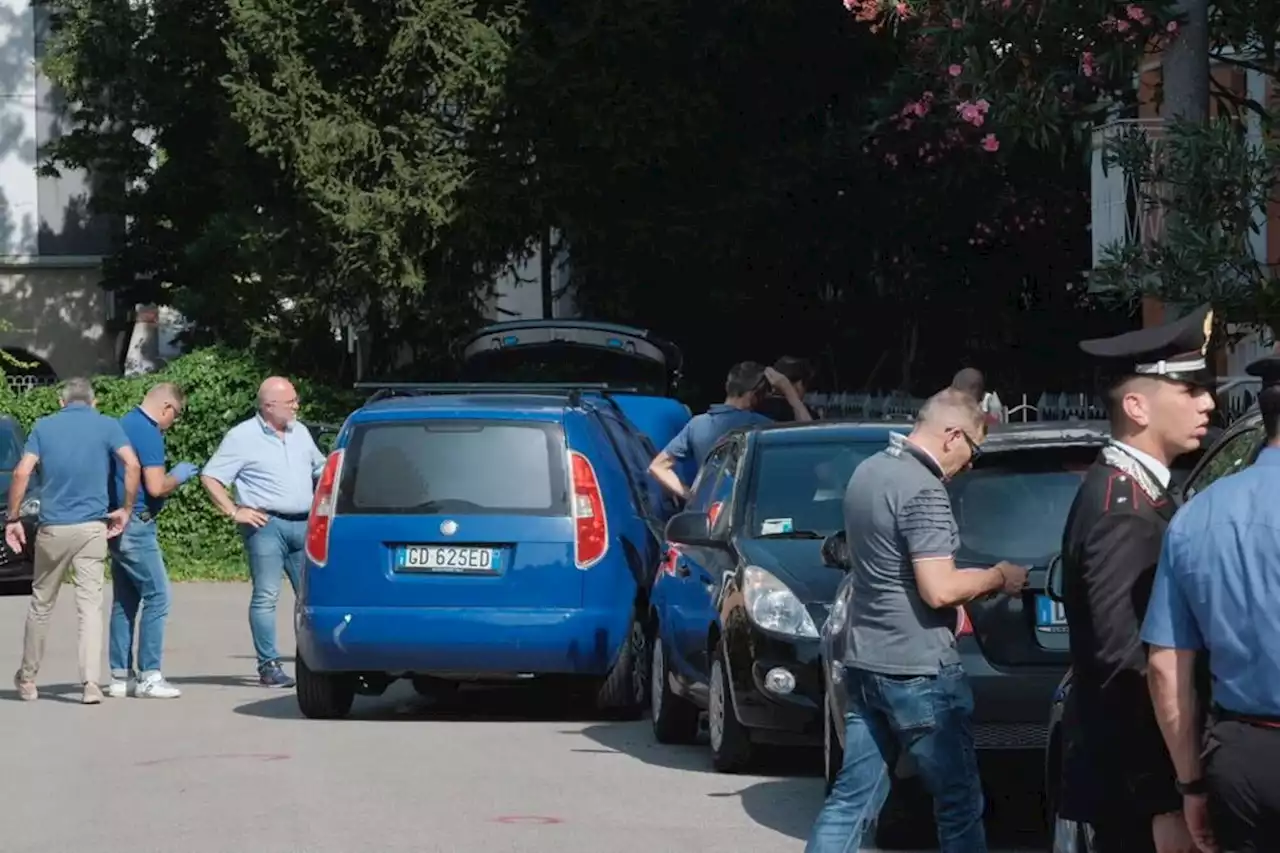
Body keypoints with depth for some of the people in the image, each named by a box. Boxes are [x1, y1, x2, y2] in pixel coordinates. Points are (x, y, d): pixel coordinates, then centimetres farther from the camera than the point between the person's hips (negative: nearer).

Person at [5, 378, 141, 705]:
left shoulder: (44, 427, 6)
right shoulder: (106, 426, 3)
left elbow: (22, 473, -5)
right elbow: (132, 464, -12)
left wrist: (12, 519, 1)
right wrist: (125, 509, -2)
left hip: (52, 528, 1)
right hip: (92, 528, -1)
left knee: (41, 603, 14)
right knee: (90, 605, -1)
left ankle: (27, 678, 26)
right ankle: (90, 682, -13)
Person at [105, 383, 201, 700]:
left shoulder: (123, 425, 15)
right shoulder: (149, 434, -15)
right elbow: (156, 487, -20)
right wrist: (178, 476, -1)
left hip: (117, 524, 10)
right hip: (136, 527, -10)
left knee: (124, 601, 11)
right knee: (156, 596, -6)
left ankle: (120, 675, 13)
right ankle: (149, 676, -7)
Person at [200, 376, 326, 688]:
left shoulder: (300, 433, 15)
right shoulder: (242, 437, -3)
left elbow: (321, 469, 29)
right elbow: (210, 477, -5)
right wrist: (234, 512, -10)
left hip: (304, 524, 6)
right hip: (267, 525, -6)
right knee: (266, 597, -7)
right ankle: (269, 666, -6)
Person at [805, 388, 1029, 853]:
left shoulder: (867, 471, 11)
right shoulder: (923, 491, -18)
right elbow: (938, 590, -23)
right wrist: (998, 577, -6)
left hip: (864, 660, 9)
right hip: (917, 668, -9)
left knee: (852, 797, 9)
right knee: (959, 802, 2)